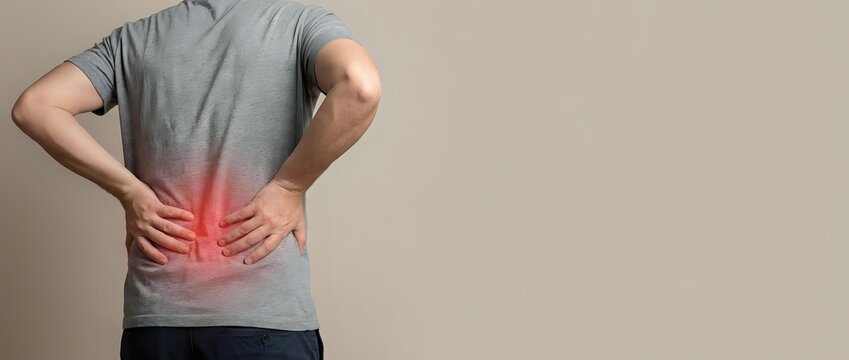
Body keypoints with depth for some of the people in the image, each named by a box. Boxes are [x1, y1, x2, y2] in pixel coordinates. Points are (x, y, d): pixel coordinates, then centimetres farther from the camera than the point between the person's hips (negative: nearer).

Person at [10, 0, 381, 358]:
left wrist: (129, 190, 3)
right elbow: (359, 86, -19)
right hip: (265, 317, -3)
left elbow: (34, 106, 3)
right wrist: (289, 187, -9)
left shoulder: (134, 38, 12)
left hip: (153, 314, 3)